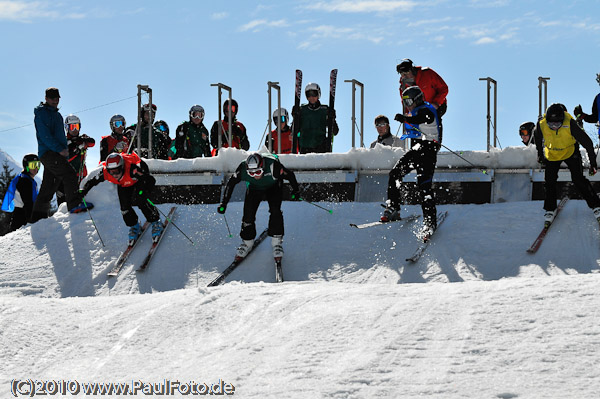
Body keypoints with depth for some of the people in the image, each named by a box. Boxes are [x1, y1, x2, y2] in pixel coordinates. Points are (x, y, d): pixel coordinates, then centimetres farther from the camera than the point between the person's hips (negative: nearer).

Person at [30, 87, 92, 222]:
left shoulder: (57, 115, 24)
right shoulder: (42, 114, -5)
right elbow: (45, 136, -15)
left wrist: (65, 149, 14)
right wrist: (59, 149, -19)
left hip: (57, 154, 9)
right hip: (48, 153, -9)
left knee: (49, 186, 8)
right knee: (69, 174, -24)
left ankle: (37, 216, 11)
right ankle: (75, 204, -31)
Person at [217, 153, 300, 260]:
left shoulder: (273, 166, -41)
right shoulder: (242, 169, -34)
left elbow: (290, 175, -22)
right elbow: (231, 184, -16)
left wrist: (295, 191, -11)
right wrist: (224, 203, -13)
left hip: (273, 188, -2)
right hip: (254, 189, 2)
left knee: (275, 211, -21)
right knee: (248, 213, -8)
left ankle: (277, 241, -6)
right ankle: (247, 242, 15)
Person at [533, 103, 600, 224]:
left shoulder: (570, 124, -34)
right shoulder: (541, 125, -27)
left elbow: (587, 142, -24)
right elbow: (537, 138, 0)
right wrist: (540, 154, 13)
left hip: (570, 152, -2)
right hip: (551, 154, 2)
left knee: (579, 180, -10)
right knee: (549, 182, -3)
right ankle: (550, 209, 18)